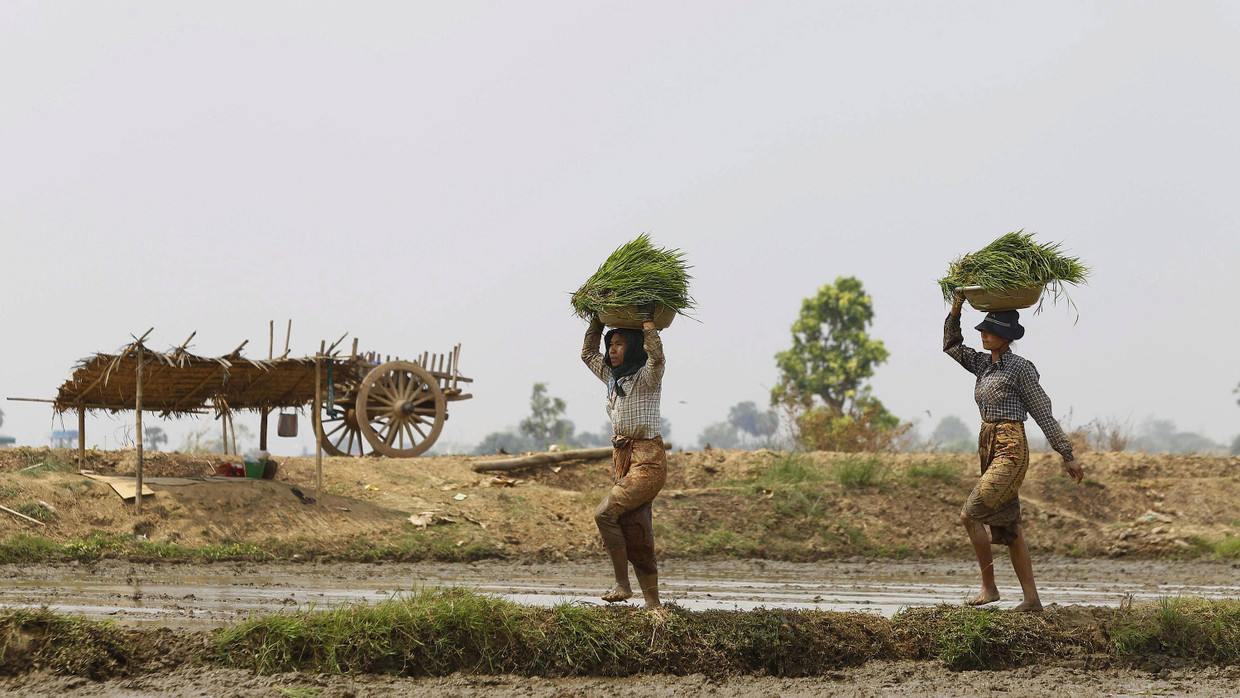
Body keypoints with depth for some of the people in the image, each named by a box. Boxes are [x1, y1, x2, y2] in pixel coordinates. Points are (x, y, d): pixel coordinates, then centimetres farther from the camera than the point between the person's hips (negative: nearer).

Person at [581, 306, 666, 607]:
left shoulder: (647, 377, -7)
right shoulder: (614, 379, 15)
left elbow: (655, 353, -28)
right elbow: (587, 353, 28)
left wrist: (645, 317, -20)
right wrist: (598, 319, 20)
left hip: (648, 460, -8)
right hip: (622, 459, 8)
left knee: (605, 512, -20)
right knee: (635, 536, 5)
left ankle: (622, 585, -12)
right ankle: (652, 604, 7)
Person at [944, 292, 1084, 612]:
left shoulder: (1021, 368, -9)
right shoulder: (985, 364, 13)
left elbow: (1043, 413, -7)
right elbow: (952, 346, 22)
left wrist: (1068, 456, -6)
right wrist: (956, 309, 9)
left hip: (1010, 450, -8)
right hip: (989, 450, 8)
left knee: (970, 515, -13)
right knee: (1007, 528, 7)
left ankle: (989, 588, -3)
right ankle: (1032, 598, 9)